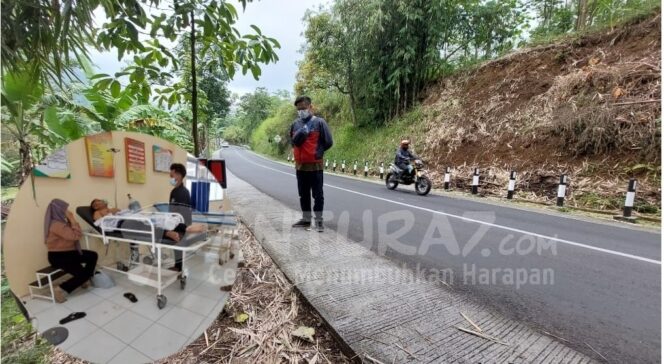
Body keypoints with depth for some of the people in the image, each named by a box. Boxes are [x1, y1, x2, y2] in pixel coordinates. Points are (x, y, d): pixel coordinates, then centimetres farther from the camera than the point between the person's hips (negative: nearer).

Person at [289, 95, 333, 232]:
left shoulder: (319, 122, -6)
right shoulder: (295, 124, 8)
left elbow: (328, 142, -5)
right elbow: (293, 142, 9)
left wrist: (317, 152, -7)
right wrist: (299, 134, -7)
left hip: (315, 166, -5)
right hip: (300, 166, 6)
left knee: (317, 194, 2)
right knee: (303, 194, 14)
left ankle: (319, 220, 14)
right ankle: (306, 219, 27)